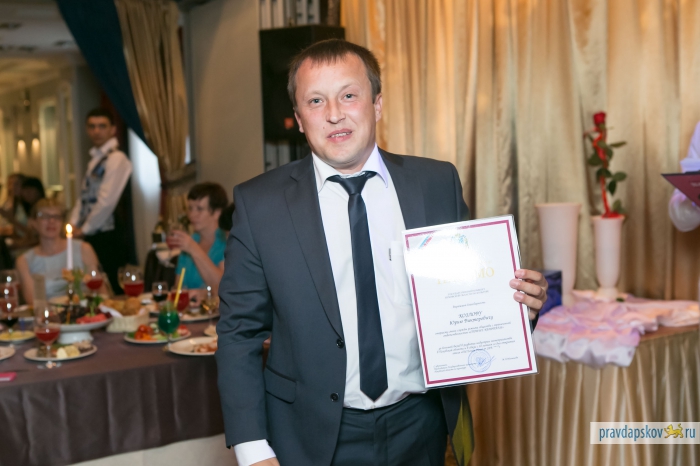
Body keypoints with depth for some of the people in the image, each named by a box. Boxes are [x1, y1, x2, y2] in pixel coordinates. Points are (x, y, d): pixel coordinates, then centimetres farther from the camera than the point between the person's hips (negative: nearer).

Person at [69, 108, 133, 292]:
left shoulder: (116, 158, -13)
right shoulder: (95, 159, 16)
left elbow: (107, 201, -19)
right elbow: (85, 197, 17)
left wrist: (84, 229, -10)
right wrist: (74, 225, 4)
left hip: (108, 237, -8)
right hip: (91, 236, 8)